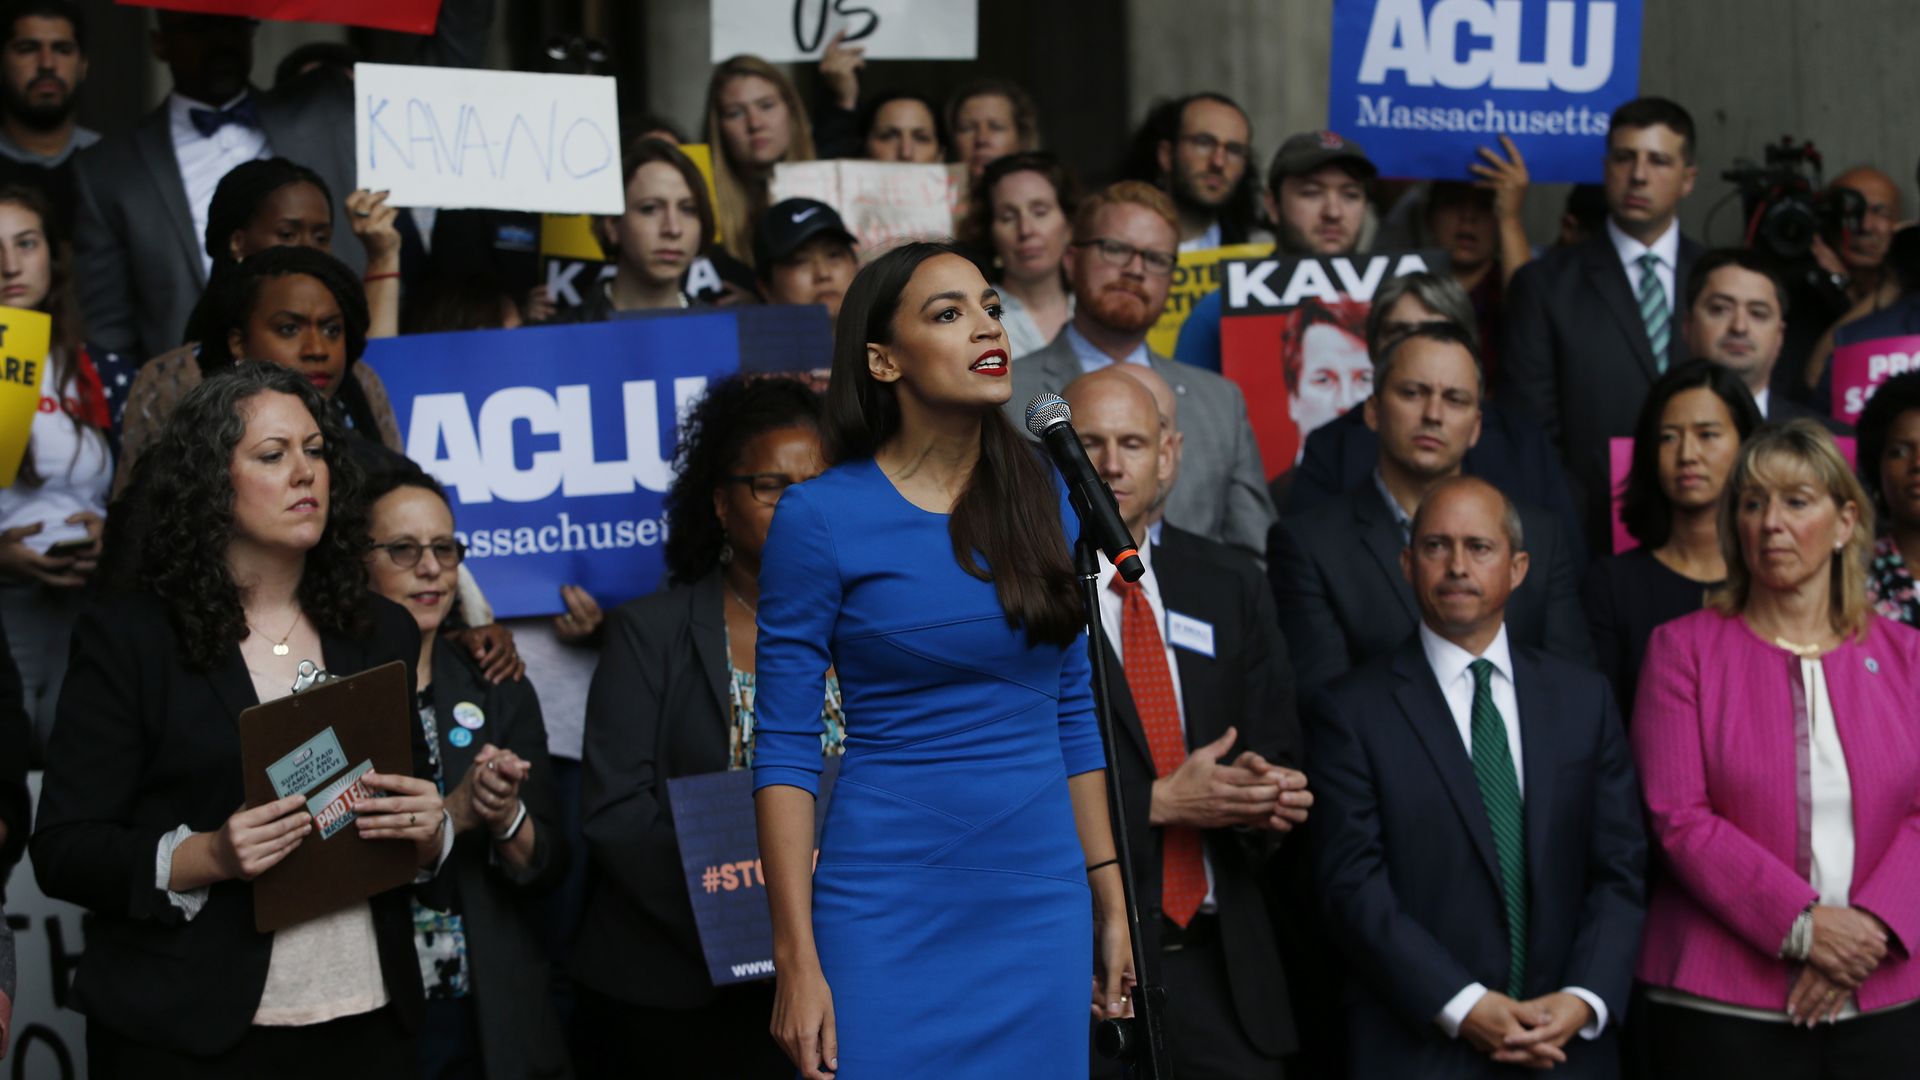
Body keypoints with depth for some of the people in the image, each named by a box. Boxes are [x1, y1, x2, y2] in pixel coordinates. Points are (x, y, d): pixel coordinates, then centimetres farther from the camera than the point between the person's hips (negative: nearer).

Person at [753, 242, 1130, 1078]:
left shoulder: (1042, 498, 5)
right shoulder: (820, 518, -7)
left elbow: (1073, 716, 12)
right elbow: (785, 751, -8)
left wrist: (1110, 902, 9)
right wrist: (796, 963, -13)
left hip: (1042, 909, 4)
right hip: (889, 914, -4)